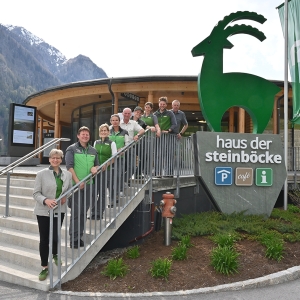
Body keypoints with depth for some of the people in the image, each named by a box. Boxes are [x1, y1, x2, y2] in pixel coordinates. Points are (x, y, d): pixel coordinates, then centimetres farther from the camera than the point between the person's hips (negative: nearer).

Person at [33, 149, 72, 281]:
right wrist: (46, 200, -25)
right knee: (44, 239, 7)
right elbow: (36, 193, -7)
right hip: (43, 211, -1)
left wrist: (66, 198, -7)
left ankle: (55, 254, 34)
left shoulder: (67, 174, 2)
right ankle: (45, 267, 27)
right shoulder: (41, 174, -7)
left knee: (55, 237, -4)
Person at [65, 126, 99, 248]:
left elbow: (97, 165, 20)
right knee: (76, 212, -4)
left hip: (88, 184, 5)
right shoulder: (72, 149, 0)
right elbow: (69, 166, -8)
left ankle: (79, 237, 21)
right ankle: (73, 239, 6)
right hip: (76, 184, -5)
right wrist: (77, 181, -16)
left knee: (84, 212, 10)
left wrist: (95, 168, -4)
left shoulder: (93, 150, 14)